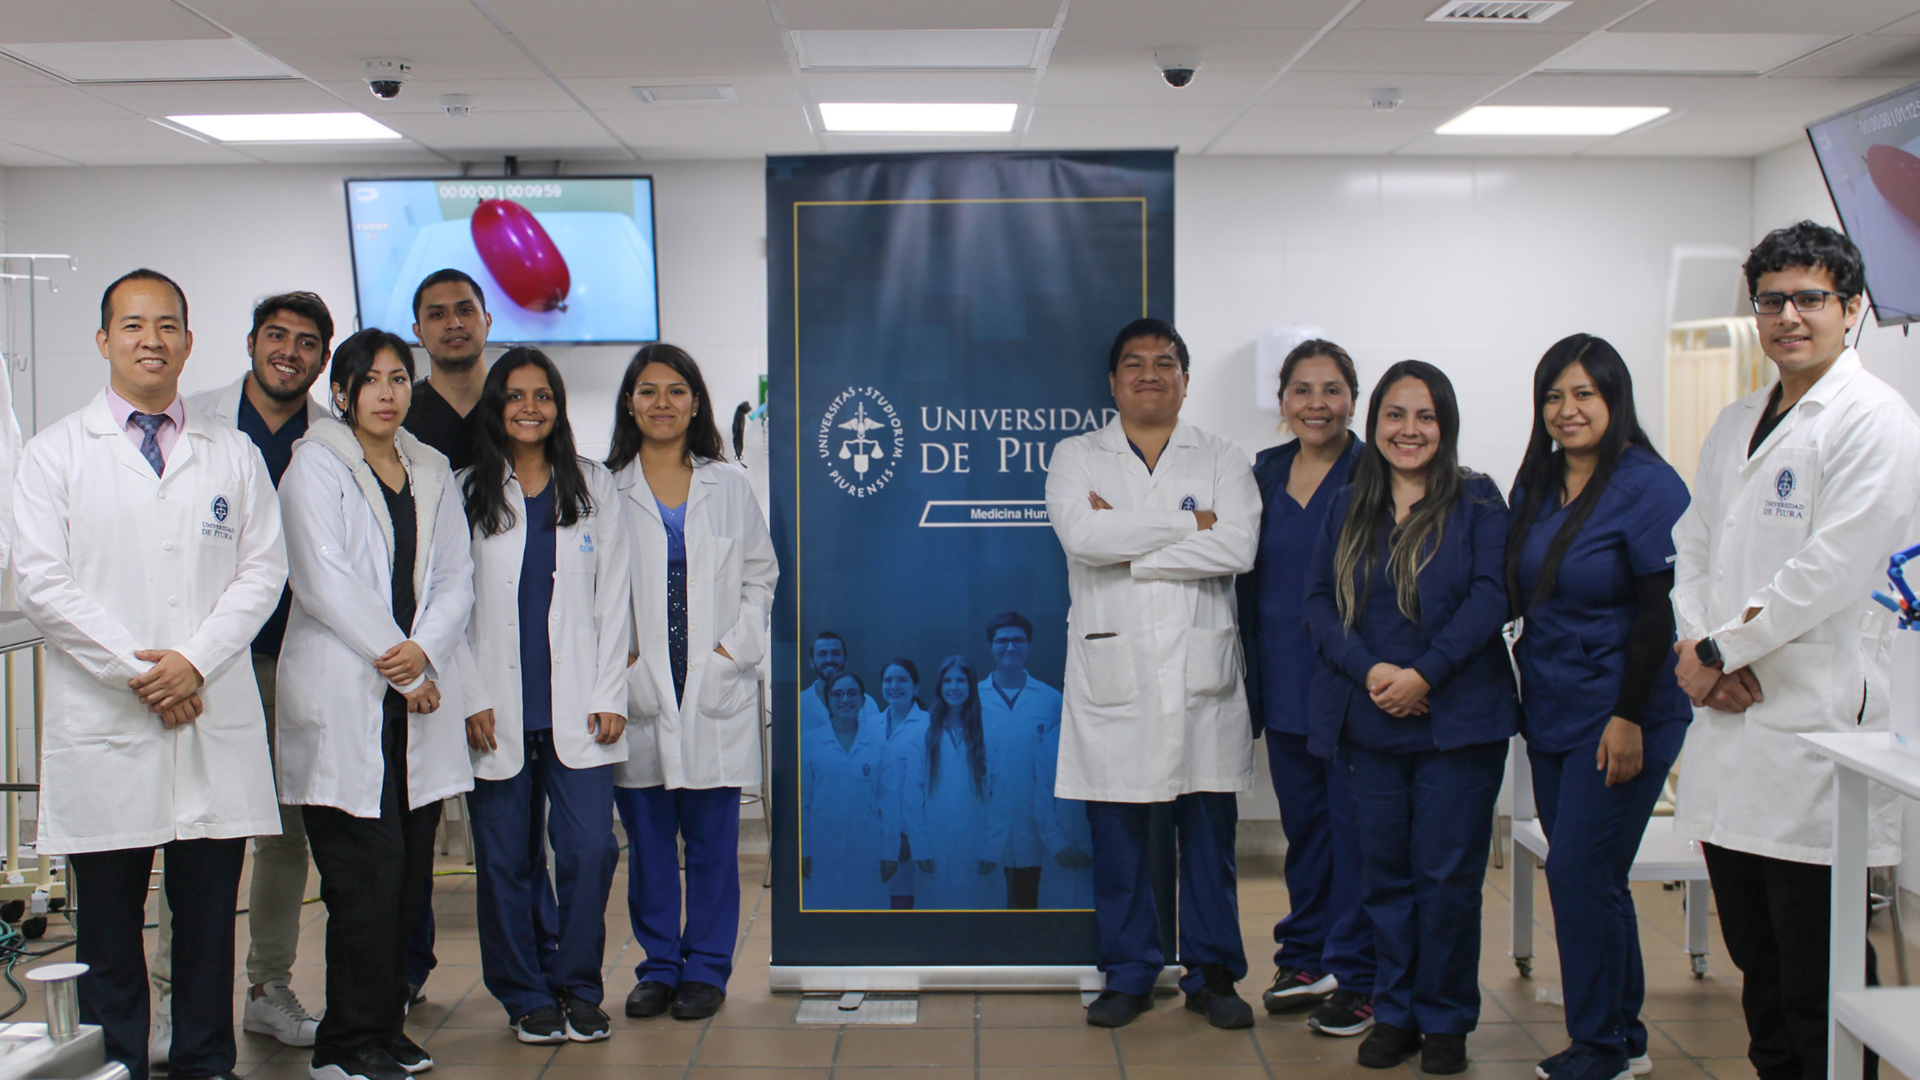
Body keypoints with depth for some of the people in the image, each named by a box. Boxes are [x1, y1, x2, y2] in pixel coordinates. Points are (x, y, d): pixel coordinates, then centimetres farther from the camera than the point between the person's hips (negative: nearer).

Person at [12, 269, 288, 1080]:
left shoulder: (233, 455, 12)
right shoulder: (57, 453, 6)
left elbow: (263, 569, 5)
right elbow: (41, 581, -2)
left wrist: (194, 661, -9)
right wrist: (134, 671, -10)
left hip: (214, 722, 2)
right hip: (104, 728, -1)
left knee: (209, 918, 7)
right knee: (109, 925, 4)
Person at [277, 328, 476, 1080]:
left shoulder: (432, 472, 17)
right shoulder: (316, 465, 1)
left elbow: (456, 576, 9)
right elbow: (325, 580, -8)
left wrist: (424, 650, -9)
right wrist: (396, 667, -10)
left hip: (420, 693, 5)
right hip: (343, 698, -5)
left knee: (409, 869, 5)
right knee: (366, 869, -8)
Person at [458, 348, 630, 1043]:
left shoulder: (593, 488, 11)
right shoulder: (465, 493, 6)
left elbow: (612, 597, 8)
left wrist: (609, 695, 1)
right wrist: (472, 698, -4)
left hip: (575, 710, 1)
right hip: (497, 712, 0)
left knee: (590, 849, -7)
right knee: (508, 861, 3)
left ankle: (577, 988, 10)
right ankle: (527, 996, 18)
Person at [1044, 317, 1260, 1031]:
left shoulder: (1223, 461, 9)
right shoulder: (1077, 458, 8)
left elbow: (1237, 548, -9)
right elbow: (1082, 534, -13)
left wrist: (1127, 545, -10)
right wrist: (1188, 523, -8)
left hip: (1201, 674, 1)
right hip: (1112, 673, 0)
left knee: (1209, 834, 5)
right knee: (1116, 838, 4)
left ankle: (1212, 974, 19)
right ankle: (1128, 975, 18)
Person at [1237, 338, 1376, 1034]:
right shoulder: (1265, 473, 10)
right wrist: (1252, 679, 12)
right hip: (1284, 683, 5)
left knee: (1353, 825, 0)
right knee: (1302, 822, 14)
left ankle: (1355, 977, 10)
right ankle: (1306, 959, 27)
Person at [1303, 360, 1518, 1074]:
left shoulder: (1476, 501, 1)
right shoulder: (1347, 507, 11)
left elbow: (1490, 597, -8)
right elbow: (1319, 600, 5)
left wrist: (1423, 674, -16)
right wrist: (1368, 670, -11)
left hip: (1457, 718, -3)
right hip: (1370, 721, 3)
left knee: (1447, 875, 1)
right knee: (1385, 874, 8)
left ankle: (1445, 1020, 15)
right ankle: (1395, 1014, 21)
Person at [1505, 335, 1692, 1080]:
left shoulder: (1648, 487, -11)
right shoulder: (1533, 488, 10)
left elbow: (1659, 612, -14)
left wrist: (1629, 718, -17)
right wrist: (1526, 692, 9)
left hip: (1618, 719, -7)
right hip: (1550, 713, 7)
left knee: (1580, 874, -5)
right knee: (1589, 877, 12)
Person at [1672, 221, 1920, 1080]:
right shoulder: (1737, 423, 18)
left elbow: (1835, 567, -15)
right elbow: (1691, 547, 16)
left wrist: (1719, 651, -9)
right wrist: (1697, 647, -3)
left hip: (1816, 731, -7)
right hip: (1728, 723, 7)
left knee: (1819, 987, -1)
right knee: (1758, 968, 15)